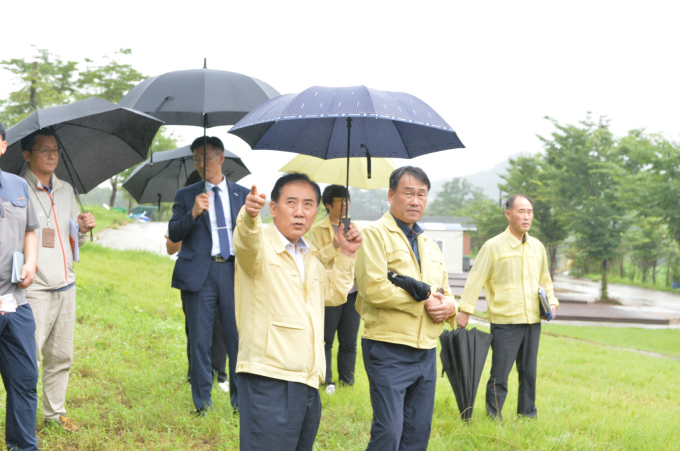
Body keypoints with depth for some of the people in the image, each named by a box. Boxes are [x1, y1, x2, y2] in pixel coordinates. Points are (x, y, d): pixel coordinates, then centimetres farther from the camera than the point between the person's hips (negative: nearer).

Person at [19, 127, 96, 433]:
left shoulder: (66, 191, 15)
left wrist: (83, 229, 1)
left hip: (65, 286, 7)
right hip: (34, 290, -7)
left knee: (61, 356, 13)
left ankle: (55, 412, 25)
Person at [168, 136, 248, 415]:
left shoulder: (242, 194, 13)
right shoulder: (186, 196, 10)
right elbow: (173, 234, 0)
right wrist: (193, 213, -16)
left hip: (234, 271, 1)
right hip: (199, 273, 0)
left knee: (238, 338, 0)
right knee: (200, 341, 2)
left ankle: (240, 400, 12)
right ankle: (202, 402, 11)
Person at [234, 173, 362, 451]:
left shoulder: (310, 256, 19)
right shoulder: (262, 245, -7)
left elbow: (334, 294, 30)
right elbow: (246, 244, -31)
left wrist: (346, 255, 17)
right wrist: (249, 217, -53)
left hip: (308, 381, 8)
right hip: (269, 379, -8)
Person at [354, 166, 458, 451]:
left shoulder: (429, 245, 19)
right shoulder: (376, 235, -6)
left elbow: (445, 293, 24)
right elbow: (373, 288, -19)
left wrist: (447, 306, -1)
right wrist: (422, 301, -11)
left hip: (426, 353, 8)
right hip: (389, 352, -7)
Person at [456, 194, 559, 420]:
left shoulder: (537, 247, 12)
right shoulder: (493, 246, -6)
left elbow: (544, 280, 24)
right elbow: (475, 280, -6)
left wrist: (551, 300, 7)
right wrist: (464, 310, -10)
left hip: (532, 321, 5)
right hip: (504, 322, -5)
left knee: (529, 373, 12)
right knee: (499, 374, -3)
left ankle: (528, 415, 22)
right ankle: (493, 419, 7)